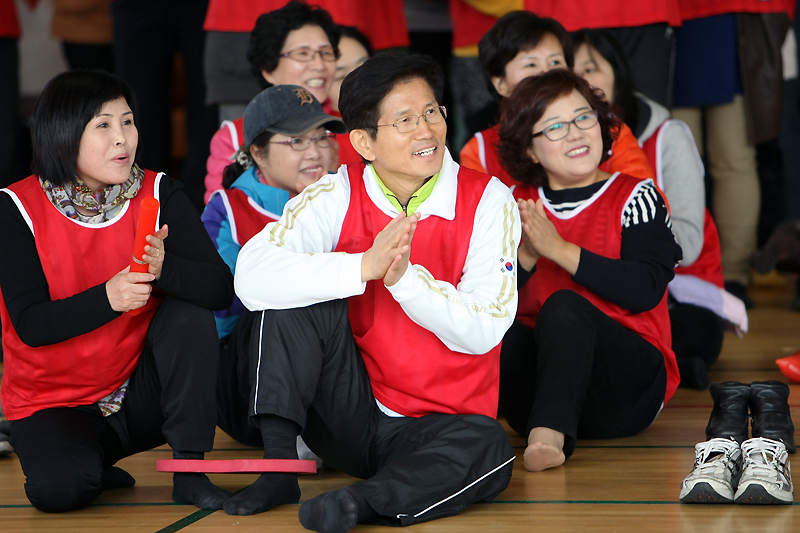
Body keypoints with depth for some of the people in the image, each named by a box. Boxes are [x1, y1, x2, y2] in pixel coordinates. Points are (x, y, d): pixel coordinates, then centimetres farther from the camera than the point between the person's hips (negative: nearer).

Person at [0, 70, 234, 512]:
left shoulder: (158, 194, -5)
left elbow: (221, 289, -16)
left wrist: (165, 268, -37)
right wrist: (107, 297, -35)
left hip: (140, 395, 2)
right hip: (52, 402, -2)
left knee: (189, 311, -25)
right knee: (58, 488, -32)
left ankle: (190, 469, -14)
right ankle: (89, 464, 6)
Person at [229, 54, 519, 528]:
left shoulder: (487, 200, -6)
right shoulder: (336, 197, -4)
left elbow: (484, 330, -15)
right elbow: (252, 278, -21)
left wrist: (405, 277, -30)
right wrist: (364, 267, -32)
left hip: (440, 427, -2)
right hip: (350, 416, 2)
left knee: (490, 449, -33)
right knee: (297, 297, -19)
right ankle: (278, 465, -19)